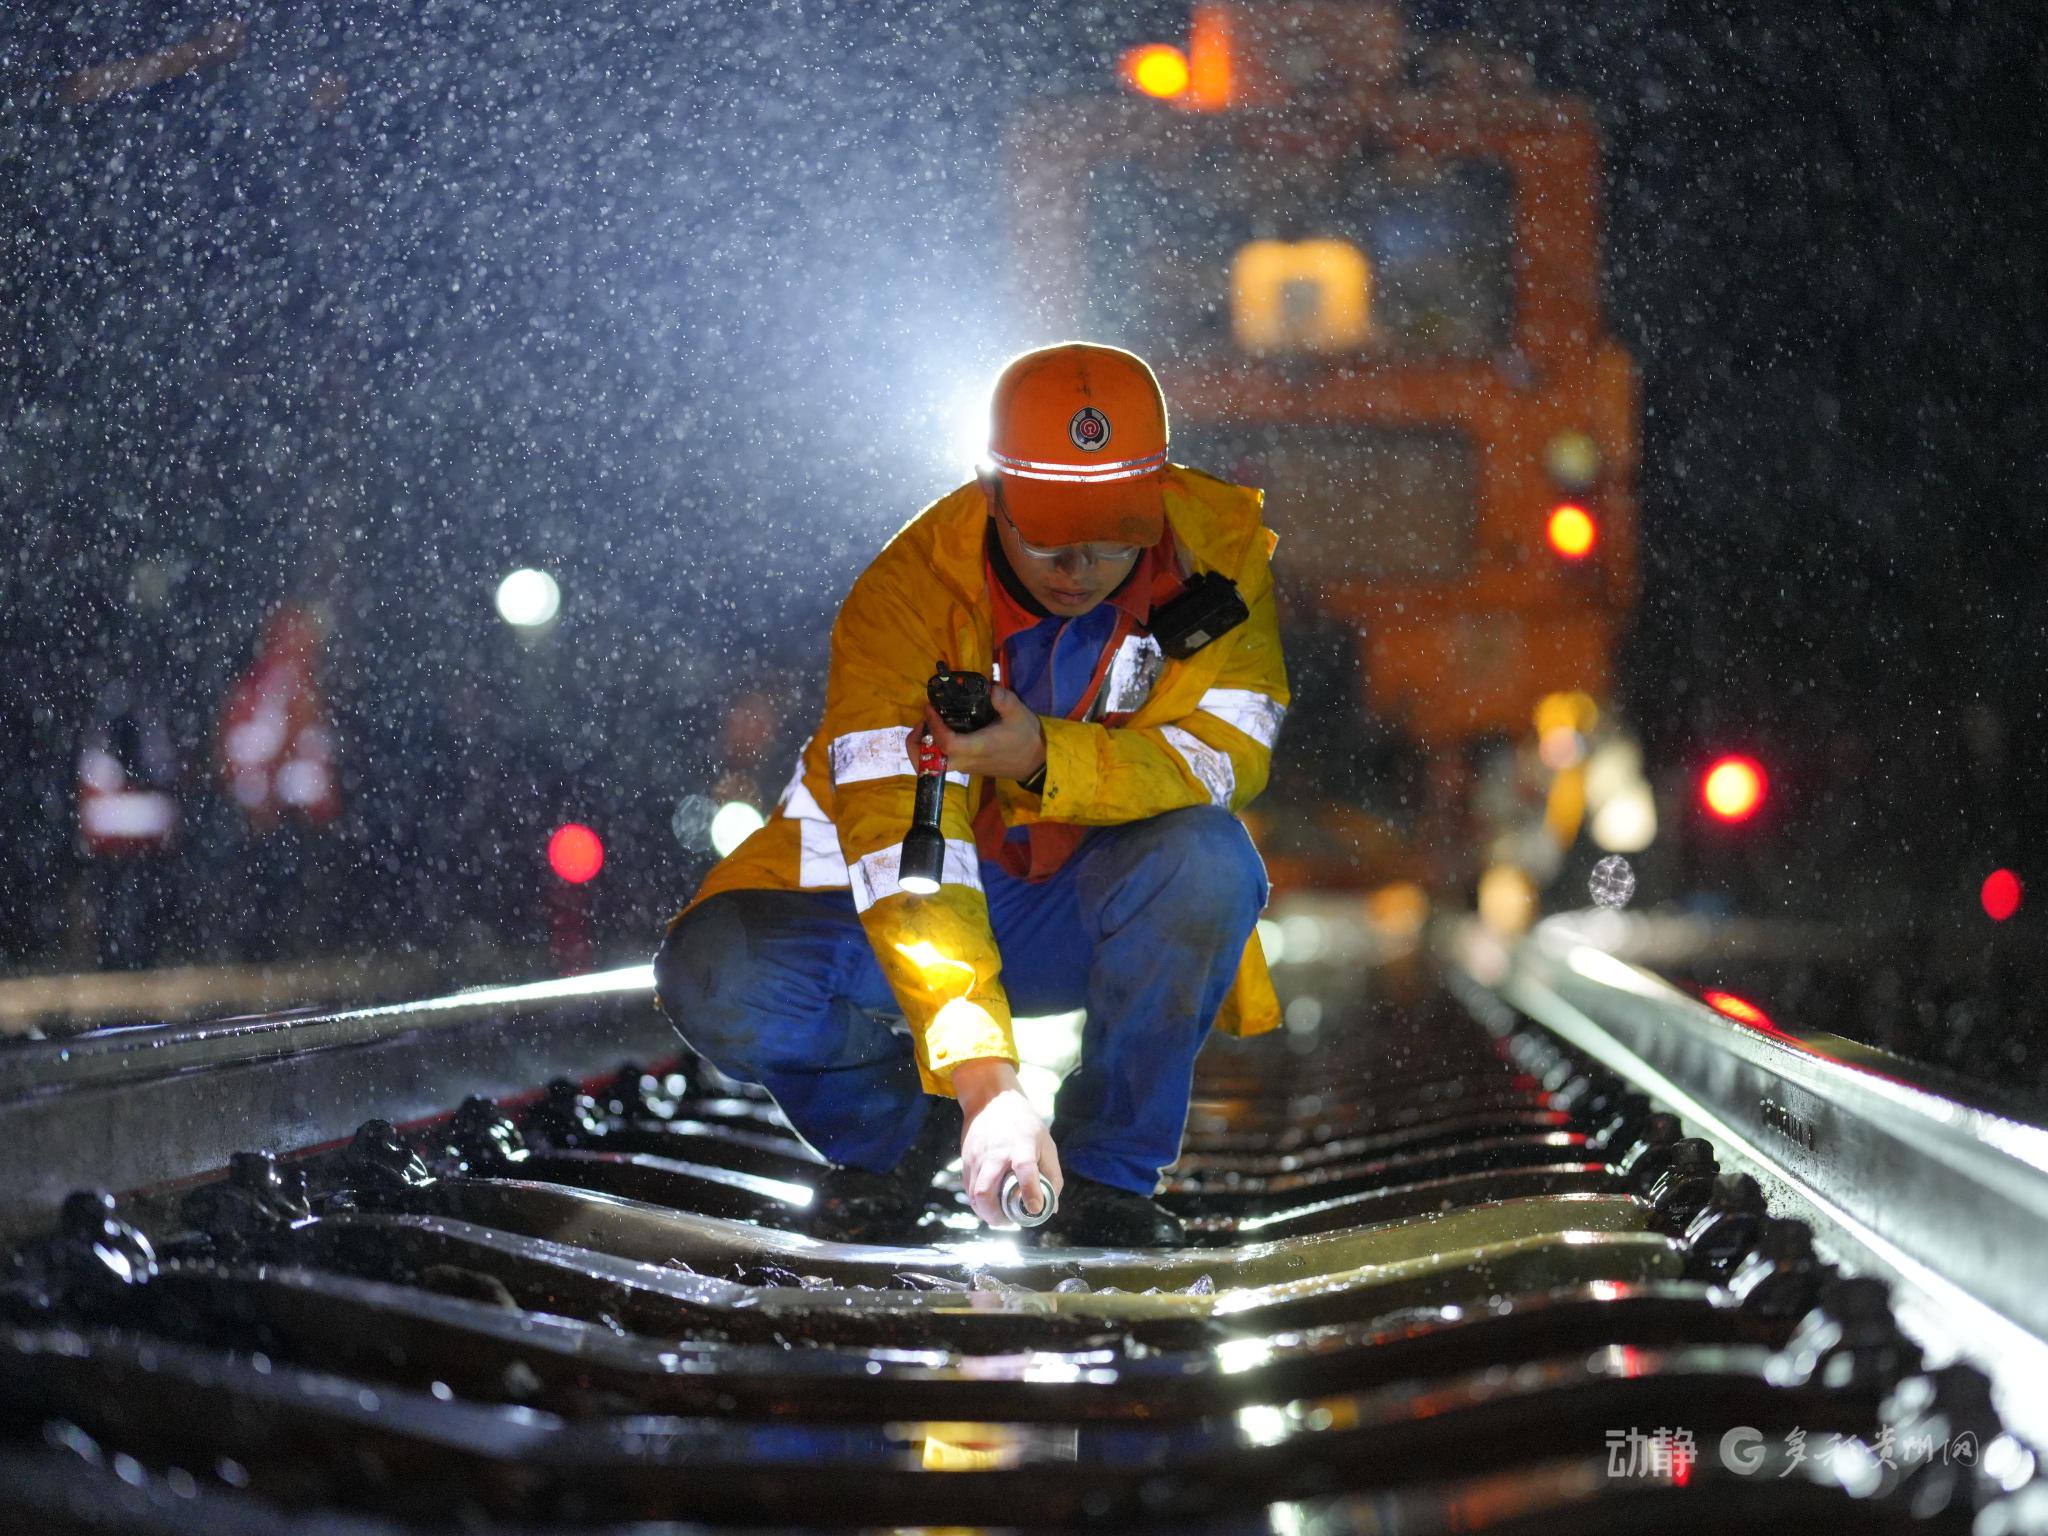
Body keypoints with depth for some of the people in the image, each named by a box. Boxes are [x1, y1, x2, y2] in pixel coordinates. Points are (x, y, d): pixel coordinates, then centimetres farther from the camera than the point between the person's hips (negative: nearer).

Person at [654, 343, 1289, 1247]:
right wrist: (985, 1080, -46)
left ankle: (1108, 1172, -11)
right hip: (898, 907, -1)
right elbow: (902, 844, -35)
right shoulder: (906, 597, -26)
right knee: (714, 981, -28)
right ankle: (894, 1126, 6)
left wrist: (1043, 758, -39)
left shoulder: (1218, 546, -17)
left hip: (1083, 910, 1)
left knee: (1209, 858, -33)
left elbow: (1227, 756, -20)